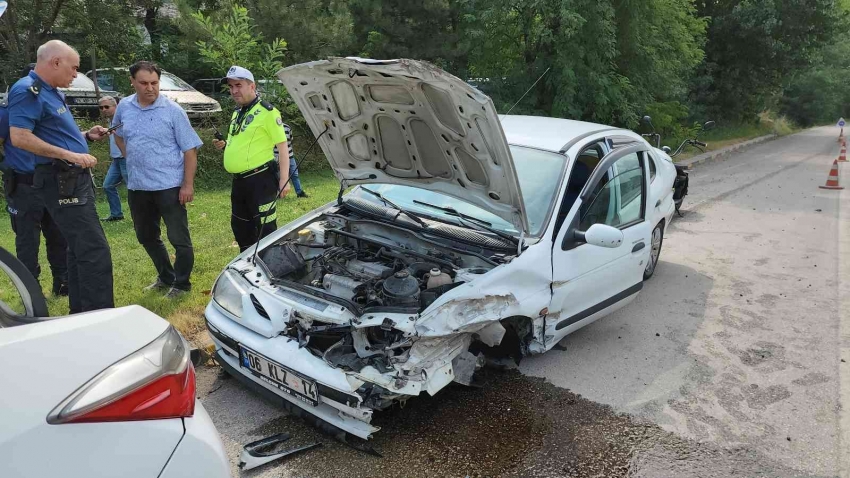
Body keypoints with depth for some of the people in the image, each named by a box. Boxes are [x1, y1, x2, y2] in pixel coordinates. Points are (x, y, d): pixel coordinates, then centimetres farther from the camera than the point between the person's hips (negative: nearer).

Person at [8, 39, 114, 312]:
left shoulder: (51, 92, 17)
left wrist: (86, 136, 12)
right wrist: (70, 155, -23)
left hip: (74, 180, 11)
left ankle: (81, 313, 24)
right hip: (60, 182, -11)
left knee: (81, 249, 14)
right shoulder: (28, 91, -13)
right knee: (95, 251, -14)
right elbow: (19, 138, -22)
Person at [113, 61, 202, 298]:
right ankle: (166, 277, 34)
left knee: (179, 238, -1)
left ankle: (181, 283, 14)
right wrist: (131, 158, 10)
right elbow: (118, 134, 26)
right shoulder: (124, 108, 5)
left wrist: (188, 184, -14)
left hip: (169, 186, -5)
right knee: (146, 237, 17)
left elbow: (189, 149, -8)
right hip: (137, 187, 6)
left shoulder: (173, 111, -8)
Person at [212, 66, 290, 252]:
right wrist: (225, 145, 6)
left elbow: (283, 146, -14)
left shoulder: (267, 112, -11)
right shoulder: (237, 113, 16)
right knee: (240, 227, 18)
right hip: (239, 181, 9)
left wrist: (284, 180, -20)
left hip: (260, 180, -9)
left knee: (265, 230, -3)